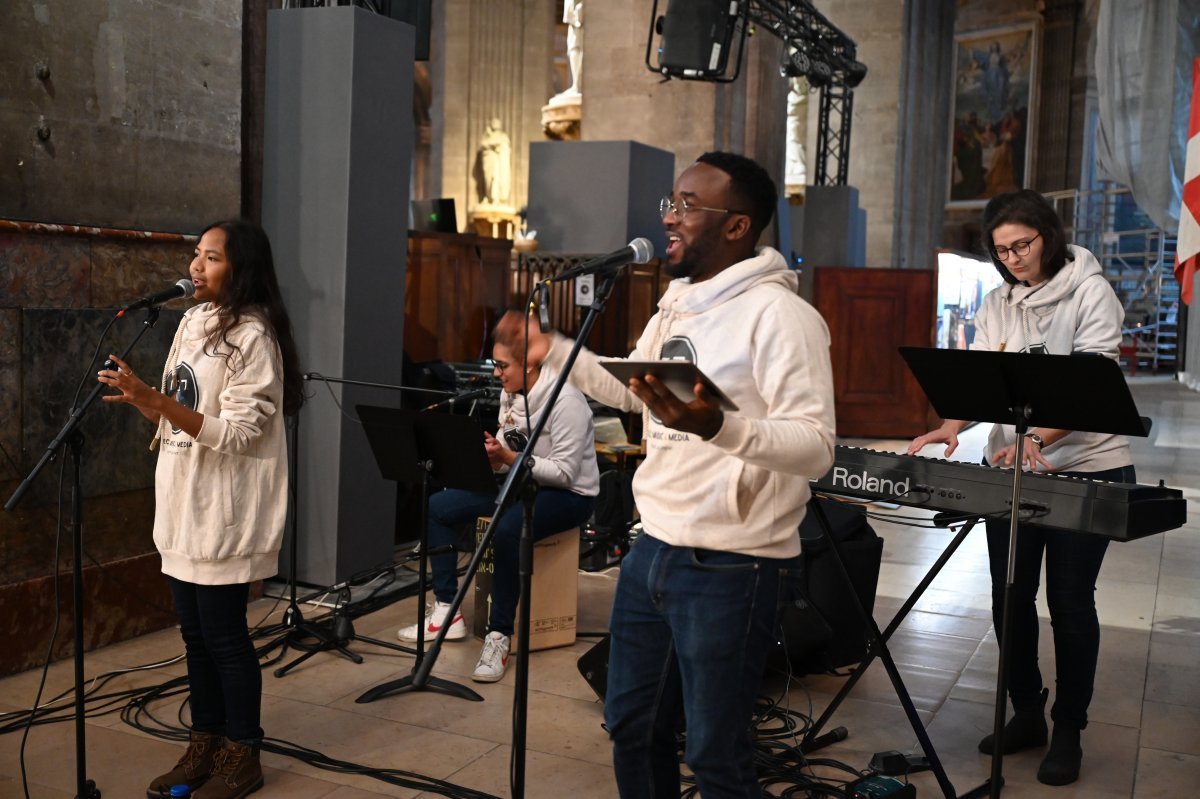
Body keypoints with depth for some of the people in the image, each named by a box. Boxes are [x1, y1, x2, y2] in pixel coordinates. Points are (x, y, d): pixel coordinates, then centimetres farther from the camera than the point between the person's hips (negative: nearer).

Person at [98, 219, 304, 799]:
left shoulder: (253, 335, -15)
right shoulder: (193, 322, 10)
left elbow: (235, 433, -21)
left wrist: (152, 399, -24)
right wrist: (138, 398, -3)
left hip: (224, 511, -8)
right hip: (183, 506, 8)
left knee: (223, 634, 1)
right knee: (195, 632, 14)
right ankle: (204, 746, 27)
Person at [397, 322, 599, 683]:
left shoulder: (565, 402, -20)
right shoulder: (509, 395, 5)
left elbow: (564, 473, -23)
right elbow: (507, 460, 13)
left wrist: (508, 458, -29)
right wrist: (489, 459, -9)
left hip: (569, 495, -9)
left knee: (506, 530, -37)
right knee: (437, 507, -2)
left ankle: (499, 636, -25)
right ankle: (445, 612, 1)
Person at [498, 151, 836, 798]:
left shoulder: (779, 315, -18)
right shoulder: (676, 302, 11)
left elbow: (816, 448, -26)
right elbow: (630, 391, 25)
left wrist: (718, 427, -41)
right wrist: (554, 352, 19)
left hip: (727, 568, -9)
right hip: (651, 550, 9)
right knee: (631, 726, 22)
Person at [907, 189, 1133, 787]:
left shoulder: (1090, 292, -9)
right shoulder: (997, 304, 7)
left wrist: (1037, 439, -34)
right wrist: (953, 425, -20)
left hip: (1084, 470, -5)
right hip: (1010, 468, 5)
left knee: (1069, 600, 3)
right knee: (1010, 595, 9)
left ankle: (1068, 731, 19)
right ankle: (1026, 713, 27)